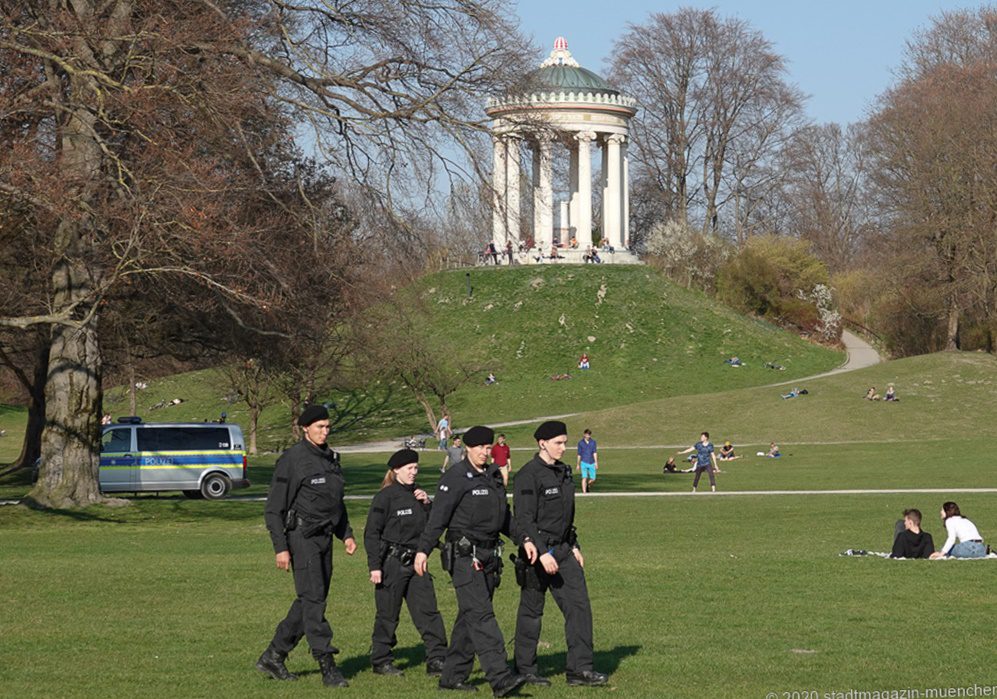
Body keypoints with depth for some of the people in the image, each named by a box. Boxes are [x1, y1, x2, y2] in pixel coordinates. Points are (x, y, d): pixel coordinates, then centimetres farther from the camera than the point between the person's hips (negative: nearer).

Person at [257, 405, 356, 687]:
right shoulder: (292, 460, -9)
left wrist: (346, 534, 14)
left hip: (324, 537, 8)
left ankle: (273, 657, 19)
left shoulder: (331, 458, 14)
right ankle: (328, 666, -12)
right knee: (313, 599, -10)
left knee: (309, 601, 9)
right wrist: (280, 548, -15)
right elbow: (274, 508, -10)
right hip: (302, 537, -8)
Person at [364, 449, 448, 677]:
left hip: (415, 562, 6)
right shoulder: (386, 496, -8)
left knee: (428, 610, 0)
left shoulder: (416, 494, 12)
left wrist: (427, 504, -2)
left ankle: (437, 659, 1)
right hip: (391, 563, -6)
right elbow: (372, 533, -9)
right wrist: (374, 566, -14)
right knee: (388, 615, 3)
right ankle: (381, 661, 14)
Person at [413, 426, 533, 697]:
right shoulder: (456, 477, -9)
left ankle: (453, 676, 17)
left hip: (489, 556, 8)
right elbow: (438, 516, -14)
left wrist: (524, 540, 13)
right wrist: (423, 550, -21)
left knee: (469, 618, 10)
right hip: (464, 556, -8)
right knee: (481, 614, -14)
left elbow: (505, 516, 24)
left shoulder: (494, 476, 15)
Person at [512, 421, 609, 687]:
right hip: (537, 551, -7)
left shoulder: (563, 471, 11)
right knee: (531, 611, 4)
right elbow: (524, 520, -19)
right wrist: (542, 553, -24)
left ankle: (579, 668, 2)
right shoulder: (528, 476, -15)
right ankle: (525, 670, 16)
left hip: (563, 550, 7)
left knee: (579, 604, 0)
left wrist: (574, 546, 17)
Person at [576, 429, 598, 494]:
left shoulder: (593, 442, 3)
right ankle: (584, 492, -11)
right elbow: (579, 454, 9)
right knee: (584, 478, -13)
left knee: (593, 479, 5)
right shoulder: (580, 443, 2)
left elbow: (595, 453, -4)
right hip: (584, 463, -2)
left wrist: (596, 463, -13)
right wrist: (578, 464, 14)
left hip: (592, 463, 2)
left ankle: (588, 486, 36)